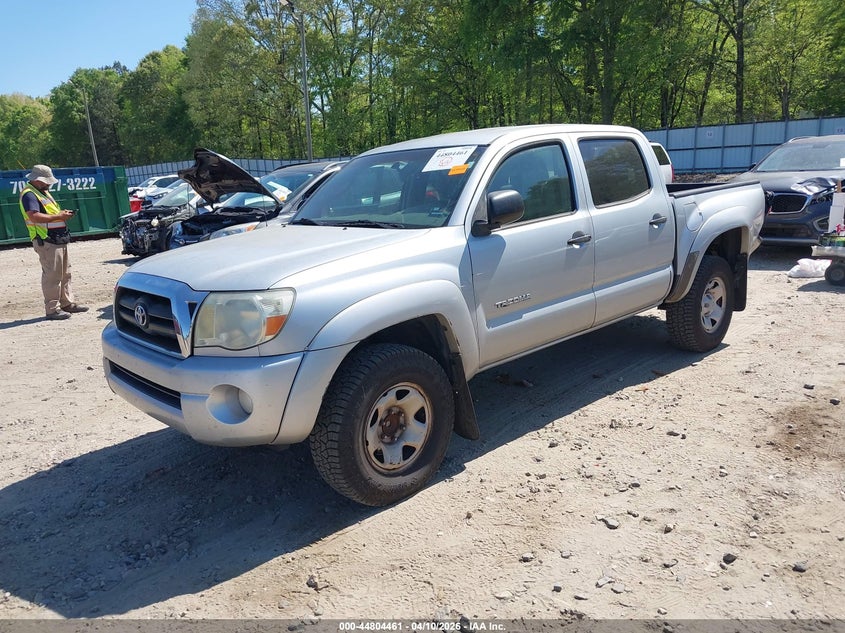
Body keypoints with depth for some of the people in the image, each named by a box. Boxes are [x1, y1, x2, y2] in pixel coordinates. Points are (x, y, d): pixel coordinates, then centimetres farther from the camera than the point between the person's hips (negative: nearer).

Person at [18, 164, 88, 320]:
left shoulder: (43, 192, 19)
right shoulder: (29, 195, -13)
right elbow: (34, 216, -25)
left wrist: (62, 213, 7)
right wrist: (58, 217, -22)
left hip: (59, 240, 10)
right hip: (47, 241, -10)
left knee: (65, 274, 15)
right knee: (52, 275, -7)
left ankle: (68, 303, 24)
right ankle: (52, 309, -2)